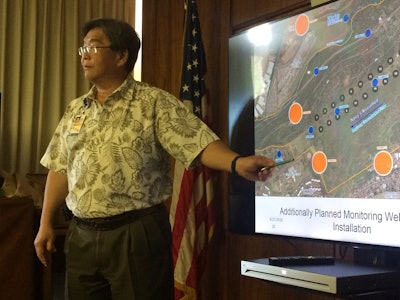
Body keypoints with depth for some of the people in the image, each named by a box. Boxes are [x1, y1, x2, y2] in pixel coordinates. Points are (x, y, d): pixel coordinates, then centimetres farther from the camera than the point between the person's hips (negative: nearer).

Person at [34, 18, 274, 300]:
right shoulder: (75, 109, 13)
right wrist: (46, 224, 14)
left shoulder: (154, 102, -6)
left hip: (138, 234, -5)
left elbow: (198, 142, -17)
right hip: (82, 236, 6)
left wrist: (237, 163, -35)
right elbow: (60, 169, 17)